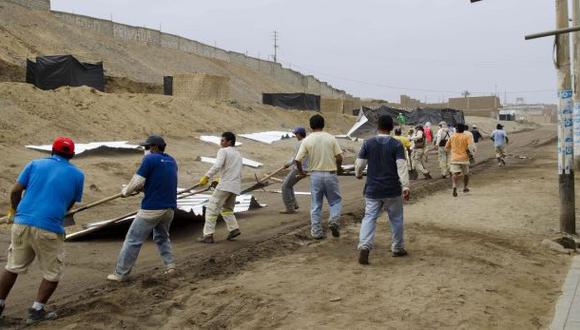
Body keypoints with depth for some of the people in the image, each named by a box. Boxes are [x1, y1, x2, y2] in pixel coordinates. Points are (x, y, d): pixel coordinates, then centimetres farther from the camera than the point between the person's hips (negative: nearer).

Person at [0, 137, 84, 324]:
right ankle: (37, 311, 13)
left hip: (22, 224, 4)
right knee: (53, 273, 14)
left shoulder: (35, 164, 9)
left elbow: (15, 191, 4)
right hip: (49, 229, -3)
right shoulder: (77, 174, 6)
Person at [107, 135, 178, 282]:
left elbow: (137, 182, -12)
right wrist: (142, 188, 20)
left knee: (133, 240, 2)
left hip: (151, 208, -7)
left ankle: (120, 274, 6)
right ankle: (170, 265, 14)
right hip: (169, 208, 7)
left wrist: (126, 191, 7)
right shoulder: (171, 161, 14)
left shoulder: (150, 159, -8)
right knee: (162, 237, 27)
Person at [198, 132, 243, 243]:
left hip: (225, 185, -8)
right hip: (236, 187, 8)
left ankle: (208, 235, -7)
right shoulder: (238, 154, 24)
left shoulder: (223, 151, -1)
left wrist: (206, 177, -17)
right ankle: (234, 229, 5)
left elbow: (217, 166, -19)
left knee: (212, 209, -2)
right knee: (227, 209, 22)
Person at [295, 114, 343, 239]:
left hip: (315, 175, 0)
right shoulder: (331, 138, -1)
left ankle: (316, 231, 11)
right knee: (335, 201, 13)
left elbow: (297, 160, -6)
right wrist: (338, 168, 17)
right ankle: (334, 220, -10)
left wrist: (301, 171, 13)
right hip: (330, 174, 0)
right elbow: (339, 157, -4)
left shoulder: (307, 140, -3)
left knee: (316, 205, 9)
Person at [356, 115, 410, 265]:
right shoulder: (397, 145, -6)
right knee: (396, 219, 15)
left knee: (369, 218, 1)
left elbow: (359, 163, 1)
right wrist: (405, 186, -16)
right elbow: (401, 166, -15)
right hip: (392, 190, -1)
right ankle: (398, 248, 26)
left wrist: (358, 174, 22)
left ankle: (364, 246, -20)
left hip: (372, 189, 1)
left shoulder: (368, 143, -1)